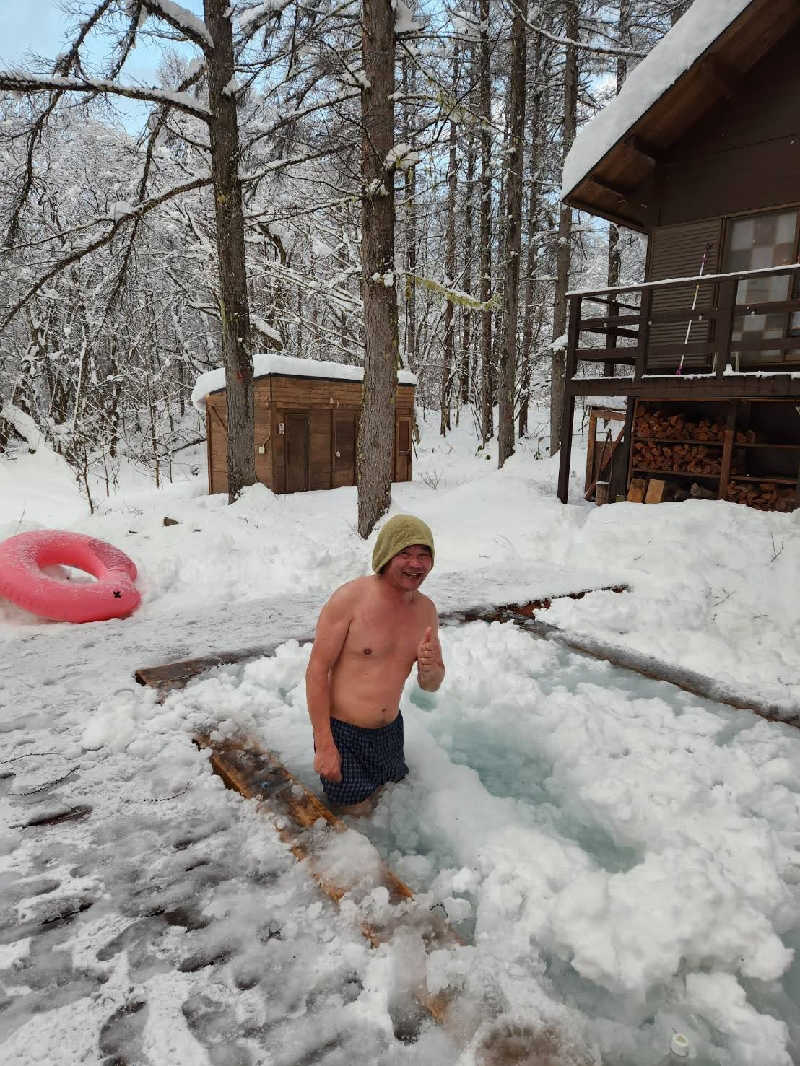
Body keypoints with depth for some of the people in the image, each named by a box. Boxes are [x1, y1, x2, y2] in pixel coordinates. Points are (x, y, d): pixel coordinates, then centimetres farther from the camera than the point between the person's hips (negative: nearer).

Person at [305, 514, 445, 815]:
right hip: (343, 733, -6)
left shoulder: (426, 609, 0)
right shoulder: (351, 599, -19)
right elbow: (317, 670, -16)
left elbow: (430, 685, 8)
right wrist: (324, 745, -17)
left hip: (390, 731, 6)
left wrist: (430, 668, -18)